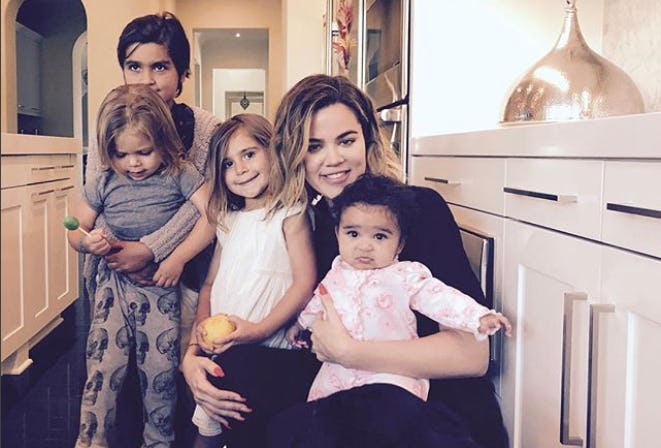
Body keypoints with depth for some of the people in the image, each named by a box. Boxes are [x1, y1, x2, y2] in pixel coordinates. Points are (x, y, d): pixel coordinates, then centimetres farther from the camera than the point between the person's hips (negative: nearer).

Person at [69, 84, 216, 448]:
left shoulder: (179, 175, -8)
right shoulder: (102, 184, -1)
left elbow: (210, 216, -18)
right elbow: (75, 232, 7)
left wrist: (177, 259, -21)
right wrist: (88, 242, -17)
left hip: (161, 284, -2)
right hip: (114, 282, 2)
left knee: (160, 369, 4)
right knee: (103, 366, -4)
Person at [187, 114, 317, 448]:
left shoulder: (290, 214, -5)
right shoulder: (228, 221, 16)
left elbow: (304, 284, -13)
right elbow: (210, 283, 17)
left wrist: (260, 330, -20)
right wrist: (202, 326, -1)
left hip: (268, 350, -6)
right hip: (221, 350, 6)